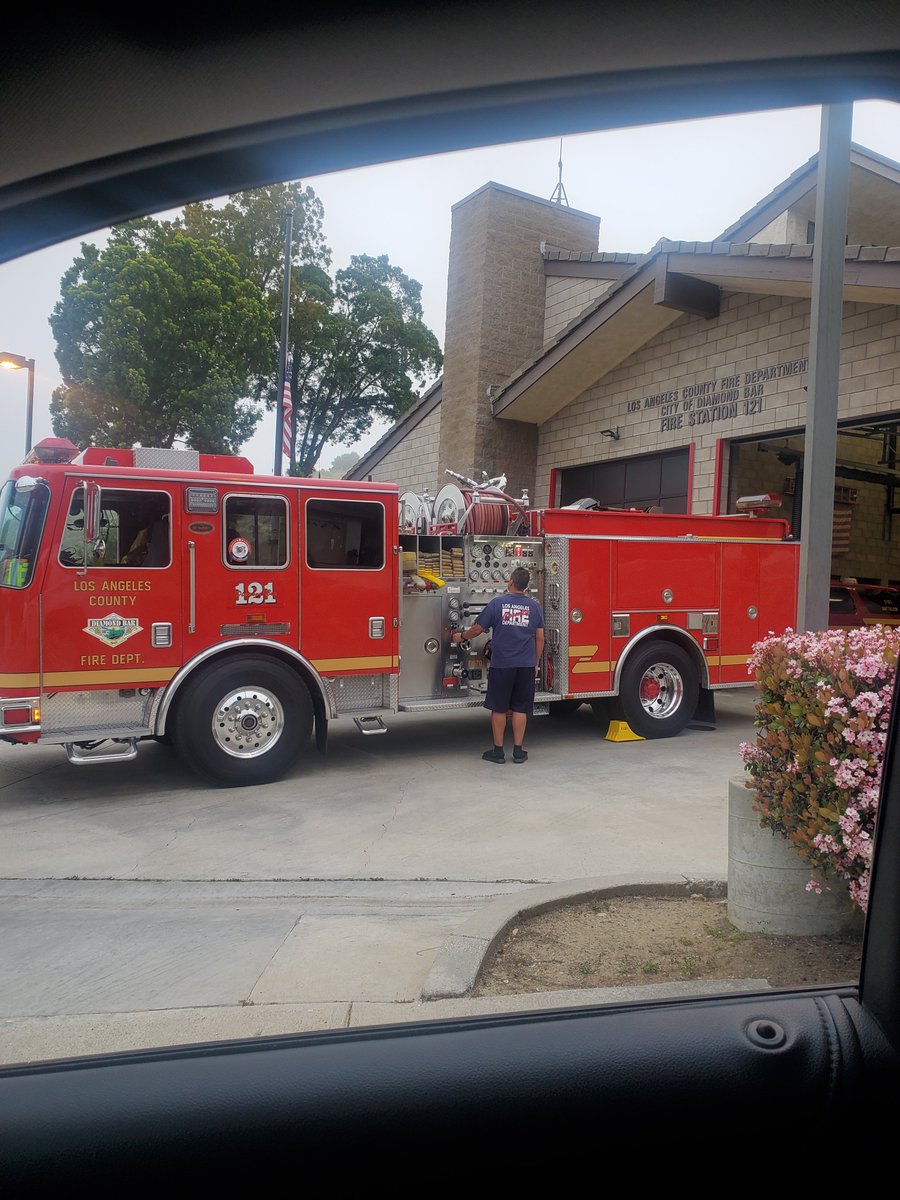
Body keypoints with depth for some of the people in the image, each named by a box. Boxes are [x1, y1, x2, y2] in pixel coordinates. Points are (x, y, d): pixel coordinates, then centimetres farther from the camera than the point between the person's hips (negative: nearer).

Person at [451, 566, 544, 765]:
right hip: (526, 666, 2)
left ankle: (498, 751, 12)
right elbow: (540, 638, 6)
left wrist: (461, 636, 21)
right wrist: (535, 663, 15)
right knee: (520, 708, 8)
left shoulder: (497, 603, -5)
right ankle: (518, 751, 12)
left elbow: (478, 629, 2)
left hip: (501, 665, -2)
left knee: (499, 708, 7)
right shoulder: (534, 606, 3)